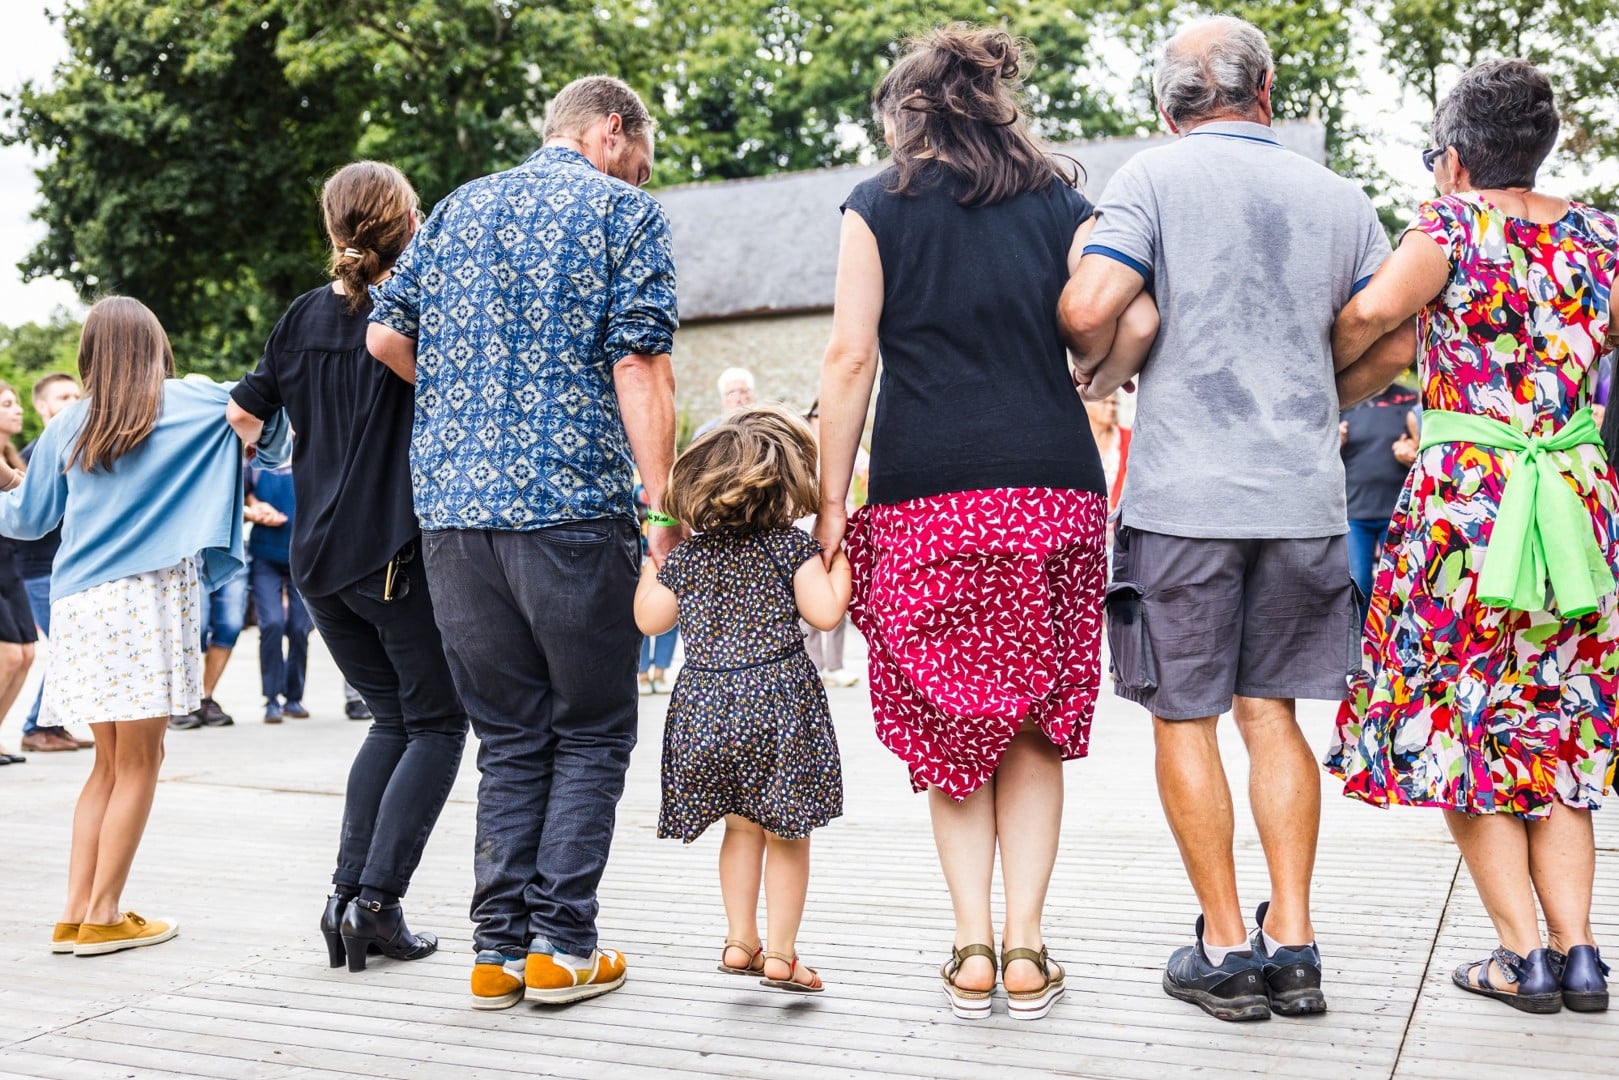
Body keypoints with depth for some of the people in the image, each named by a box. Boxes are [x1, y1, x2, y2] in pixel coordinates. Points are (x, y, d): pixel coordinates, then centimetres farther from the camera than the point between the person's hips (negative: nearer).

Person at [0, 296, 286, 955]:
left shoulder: (69, 424, 13)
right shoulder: (190, 402, 2)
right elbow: (273, 435, 5)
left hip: (80, 603, 5)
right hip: (149, 596, -5)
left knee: (110, 763, 13)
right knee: (138, 763, 3)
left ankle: (75, 914, 13)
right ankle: (103, 917, 5)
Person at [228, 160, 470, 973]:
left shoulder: (305, 314, 7)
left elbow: (244, 413, 13)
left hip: (319, 557, 6)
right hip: (398, 554, -5)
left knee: (392, 716, 18)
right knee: (436, 723, 7)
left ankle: (348, 892, 8)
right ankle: (377, 899, -5)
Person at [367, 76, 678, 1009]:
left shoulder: (457, 209, 19)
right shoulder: (625, 211, 3)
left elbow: (386, 335, 16)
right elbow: (642, 366, -8)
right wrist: (665, 506, -9)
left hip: (454, 506, 5)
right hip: (575, 504, -5)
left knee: (510, 738, 12)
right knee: (591, 734, 7)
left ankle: (501, 948, 11)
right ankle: (561, 945, 5)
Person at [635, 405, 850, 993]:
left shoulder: (687, 554, 5)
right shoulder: (792, 546, -6)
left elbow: (650, 618, 12)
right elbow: (824, 613, -11)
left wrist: (655, 556, 23)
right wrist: (840, 563, 3)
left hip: (706, 704, 4)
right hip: (778, 701, -4)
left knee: (741, 826, 19)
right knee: (787, 834, 8)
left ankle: (740, 941, 23)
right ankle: (779, 953, 10)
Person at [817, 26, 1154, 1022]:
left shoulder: (878, 206, 9)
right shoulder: (1062, 203, 13)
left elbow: (850, 359, 0)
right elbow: (1128, 328, 1)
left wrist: (831, 504, 2)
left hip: (923, 494, -1)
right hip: (1054, 491, 2)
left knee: (948, 727, 8)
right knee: (1036, 727, 11)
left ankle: (973, 950, 6)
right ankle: (1026, 947, 9)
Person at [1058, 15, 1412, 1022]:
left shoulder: (1156, 176, -2)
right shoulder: (1340, 196, 10)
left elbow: (1090, 308, -14)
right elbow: (1395, 342, 10)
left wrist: (1096, 370, 7)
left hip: (1184, 493, -4)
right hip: (1304, 494, 4)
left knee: (1186, 718, 6)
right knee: (1272, 714, 12)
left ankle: (1227, 950, 10)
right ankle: (1293, 946, 12)